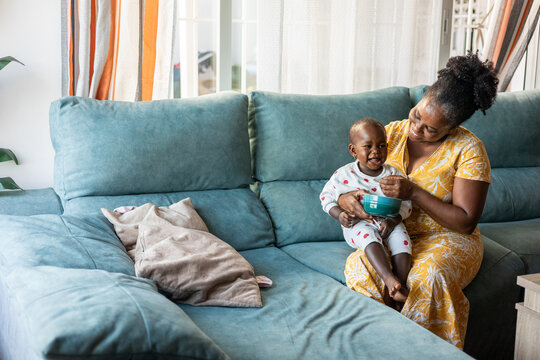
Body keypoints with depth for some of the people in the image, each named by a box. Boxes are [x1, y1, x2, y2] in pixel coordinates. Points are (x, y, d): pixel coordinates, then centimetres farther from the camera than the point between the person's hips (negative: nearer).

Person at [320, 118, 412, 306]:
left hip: (388, 222, 2)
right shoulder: (344, 175, -1)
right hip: (358, 224, -2)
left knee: (401, 239, -28)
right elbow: (326, 196, 8)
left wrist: (393, 220, -16)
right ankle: (390, 280, -49)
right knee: (369, 236, -36)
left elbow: (405, 203, 3)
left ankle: (395, 291, -27)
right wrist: (339, 214, -11)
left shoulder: (393, 174, 3)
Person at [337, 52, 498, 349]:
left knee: (427, 277, -37)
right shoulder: (392, 133, 1)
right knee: (359, 266, -30)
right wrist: (344, 199, -16)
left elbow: (465, 222, -13)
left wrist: (415, 193, -23)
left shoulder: (469, 151, -10)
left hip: (447, 239, -3)